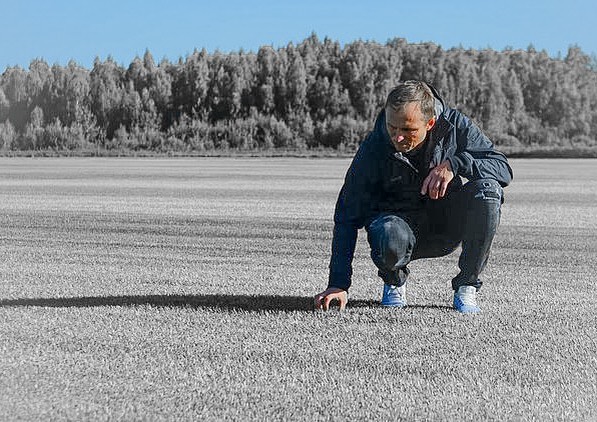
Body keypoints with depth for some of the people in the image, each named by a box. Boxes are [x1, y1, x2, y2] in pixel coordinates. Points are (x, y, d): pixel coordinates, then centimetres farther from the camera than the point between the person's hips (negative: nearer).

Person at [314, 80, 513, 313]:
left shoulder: (455, 125, -14)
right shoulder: (373, 147, -17)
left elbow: (503, 168, -14)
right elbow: (347, 217, -16)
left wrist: (454, 164, -33)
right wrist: (339, 284, -24)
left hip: (449, 227, 2)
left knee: (487, 188, -27)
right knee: (390, 240, -38)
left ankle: (466, 286, -9)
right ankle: (394, 281, 3)